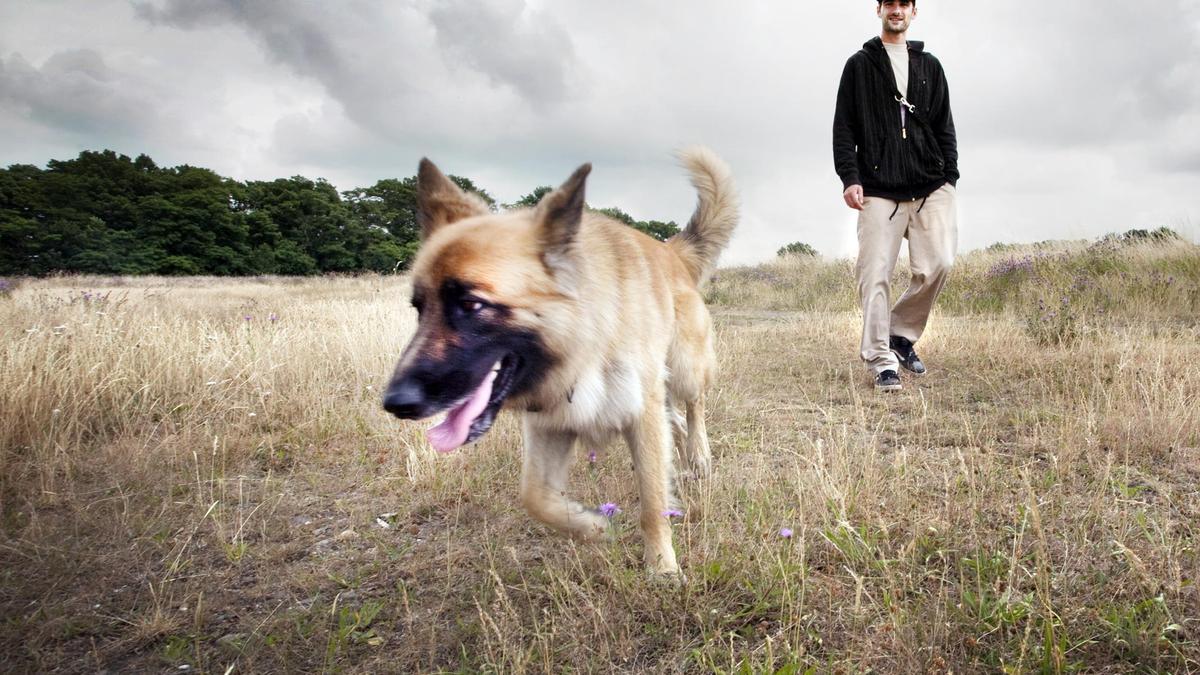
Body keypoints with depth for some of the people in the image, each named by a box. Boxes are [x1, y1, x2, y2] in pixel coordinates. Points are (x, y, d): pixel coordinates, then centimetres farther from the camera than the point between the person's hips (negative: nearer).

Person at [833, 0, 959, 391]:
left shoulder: (929, 66, 20)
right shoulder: (860, 65, 11)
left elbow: (944, 127, 18)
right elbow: (843, 127, 4)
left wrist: (950, 177, 6)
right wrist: (849, 177, -8)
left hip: (930, 188, 3)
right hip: (878, 189, -3)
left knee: (937, 265, -9)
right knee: (875, 275, -9)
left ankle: (902, 334, 13)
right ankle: (882, 361, -2)